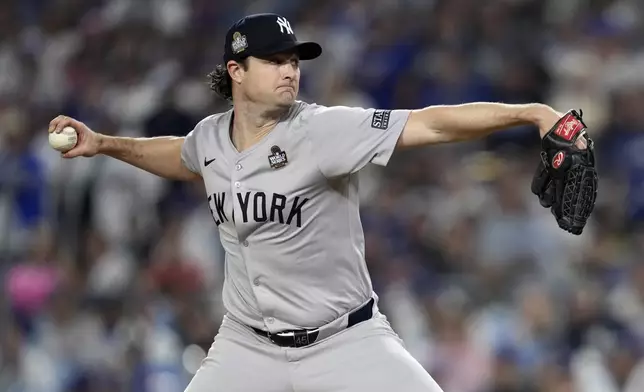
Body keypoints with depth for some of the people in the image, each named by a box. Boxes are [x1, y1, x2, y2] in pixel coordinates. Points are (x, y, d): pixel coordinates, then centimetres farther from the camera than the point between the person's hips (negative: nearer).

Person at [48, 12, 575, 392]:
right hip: (248, 344, 5)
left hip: (345, 341, -4)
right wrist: (103, 144, 19)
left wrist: (528, 113, -40)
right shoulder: (212, 136, -1)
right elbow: (182, 157, 27)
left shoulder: (323, 130, -18)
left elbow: (432, 124, -29)